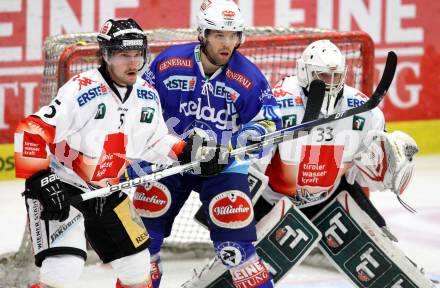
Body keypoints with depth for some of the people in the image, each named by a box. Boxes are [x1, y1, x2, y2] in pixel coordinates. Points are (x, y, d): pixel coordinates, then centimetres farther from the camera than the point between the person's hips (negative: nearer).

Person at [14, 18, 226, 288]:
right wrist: (41, 181, -29)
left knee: (136, 260, 13)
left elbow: (154, 141, 16)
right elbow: (31, 131, -25)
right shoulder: (83, 90, -24)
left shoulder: (148, 95, 0)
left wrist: (189, 151, 2)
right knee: (65, 265, -24)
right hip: (59, 187, -7)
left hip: (106, 191, 8)